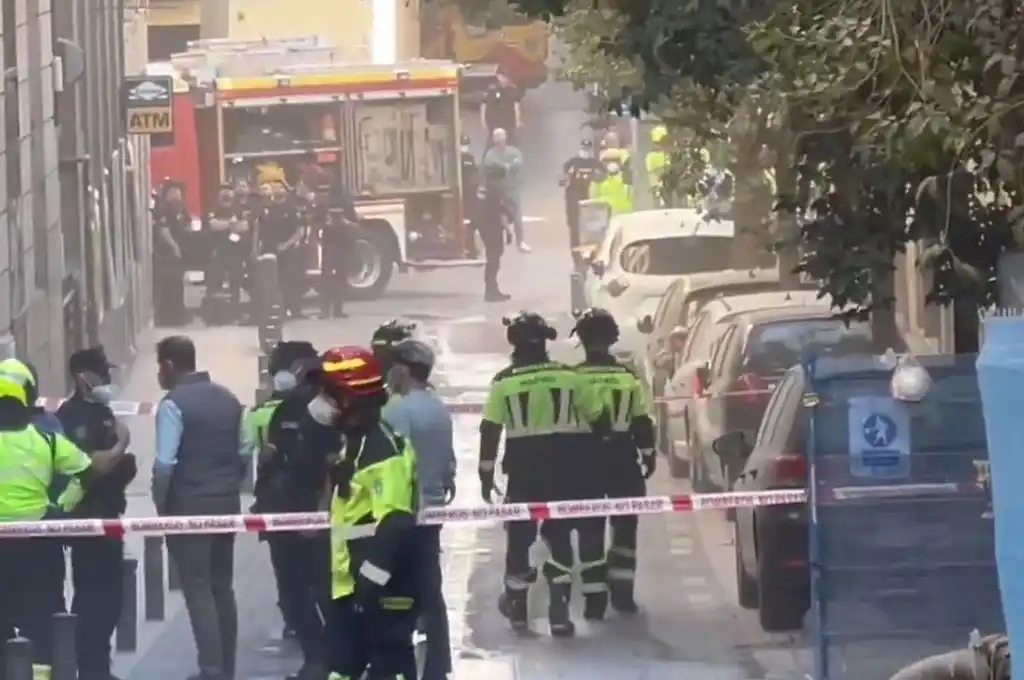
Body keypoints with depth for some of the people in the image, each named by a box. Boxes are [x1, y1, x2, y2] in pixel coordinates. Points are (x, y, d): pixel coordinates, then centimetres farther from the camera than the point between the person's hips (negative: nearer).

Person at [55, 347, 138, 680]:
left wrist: (123, 465, 8)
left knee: (108, 596, 11)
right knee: (91, 596, -8)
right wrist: (120, 448, -15)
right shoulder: (70, 415, -13)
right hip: (87, 517, -9)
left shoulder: (101, 411, 16)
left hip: (106, 515, 9)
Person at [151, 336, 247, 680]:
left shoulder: (173, 404, -13)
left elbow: (165, 464, -17)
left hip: (189, 506, -7)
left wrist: (161, 504, -4)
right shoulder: (228, 398, 9)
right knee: (222, 587, 13)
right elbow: (244, 452, 10)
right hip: (227, 502, 7)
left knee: (198, 590, -5)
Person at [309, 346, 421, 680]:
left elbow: (395, 522, -27)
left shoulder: (383, 448, -19)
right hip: (352, 585, 11)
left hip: (383, 589, -11)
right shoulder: (355, 441, 15)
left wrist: (372, 578, -28)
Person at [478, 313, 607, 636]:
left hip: (523, 469, -1)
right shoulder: (568, 377, -3)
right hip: (562, 468, 1)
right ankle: (559, 610, -3)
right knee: (559, 535, 7)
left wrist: (486, 473, 1)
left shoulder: (504, 382, -7)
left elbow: (490, 430, -7)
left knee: (520, 533, 14)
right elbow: (596, 419, 5)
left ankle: (517, 604, 27)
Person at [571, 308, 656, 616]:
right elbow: (642, 423, 0)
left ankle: (594, 597, 0)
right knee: (625, 524, 15)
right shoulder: (629, 375, -3)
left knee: (590, 529, 4)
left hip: (585, 461, -1)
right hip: (623, 460, 1)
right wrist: (648, 455, 11)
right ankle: (621, 590, 9)